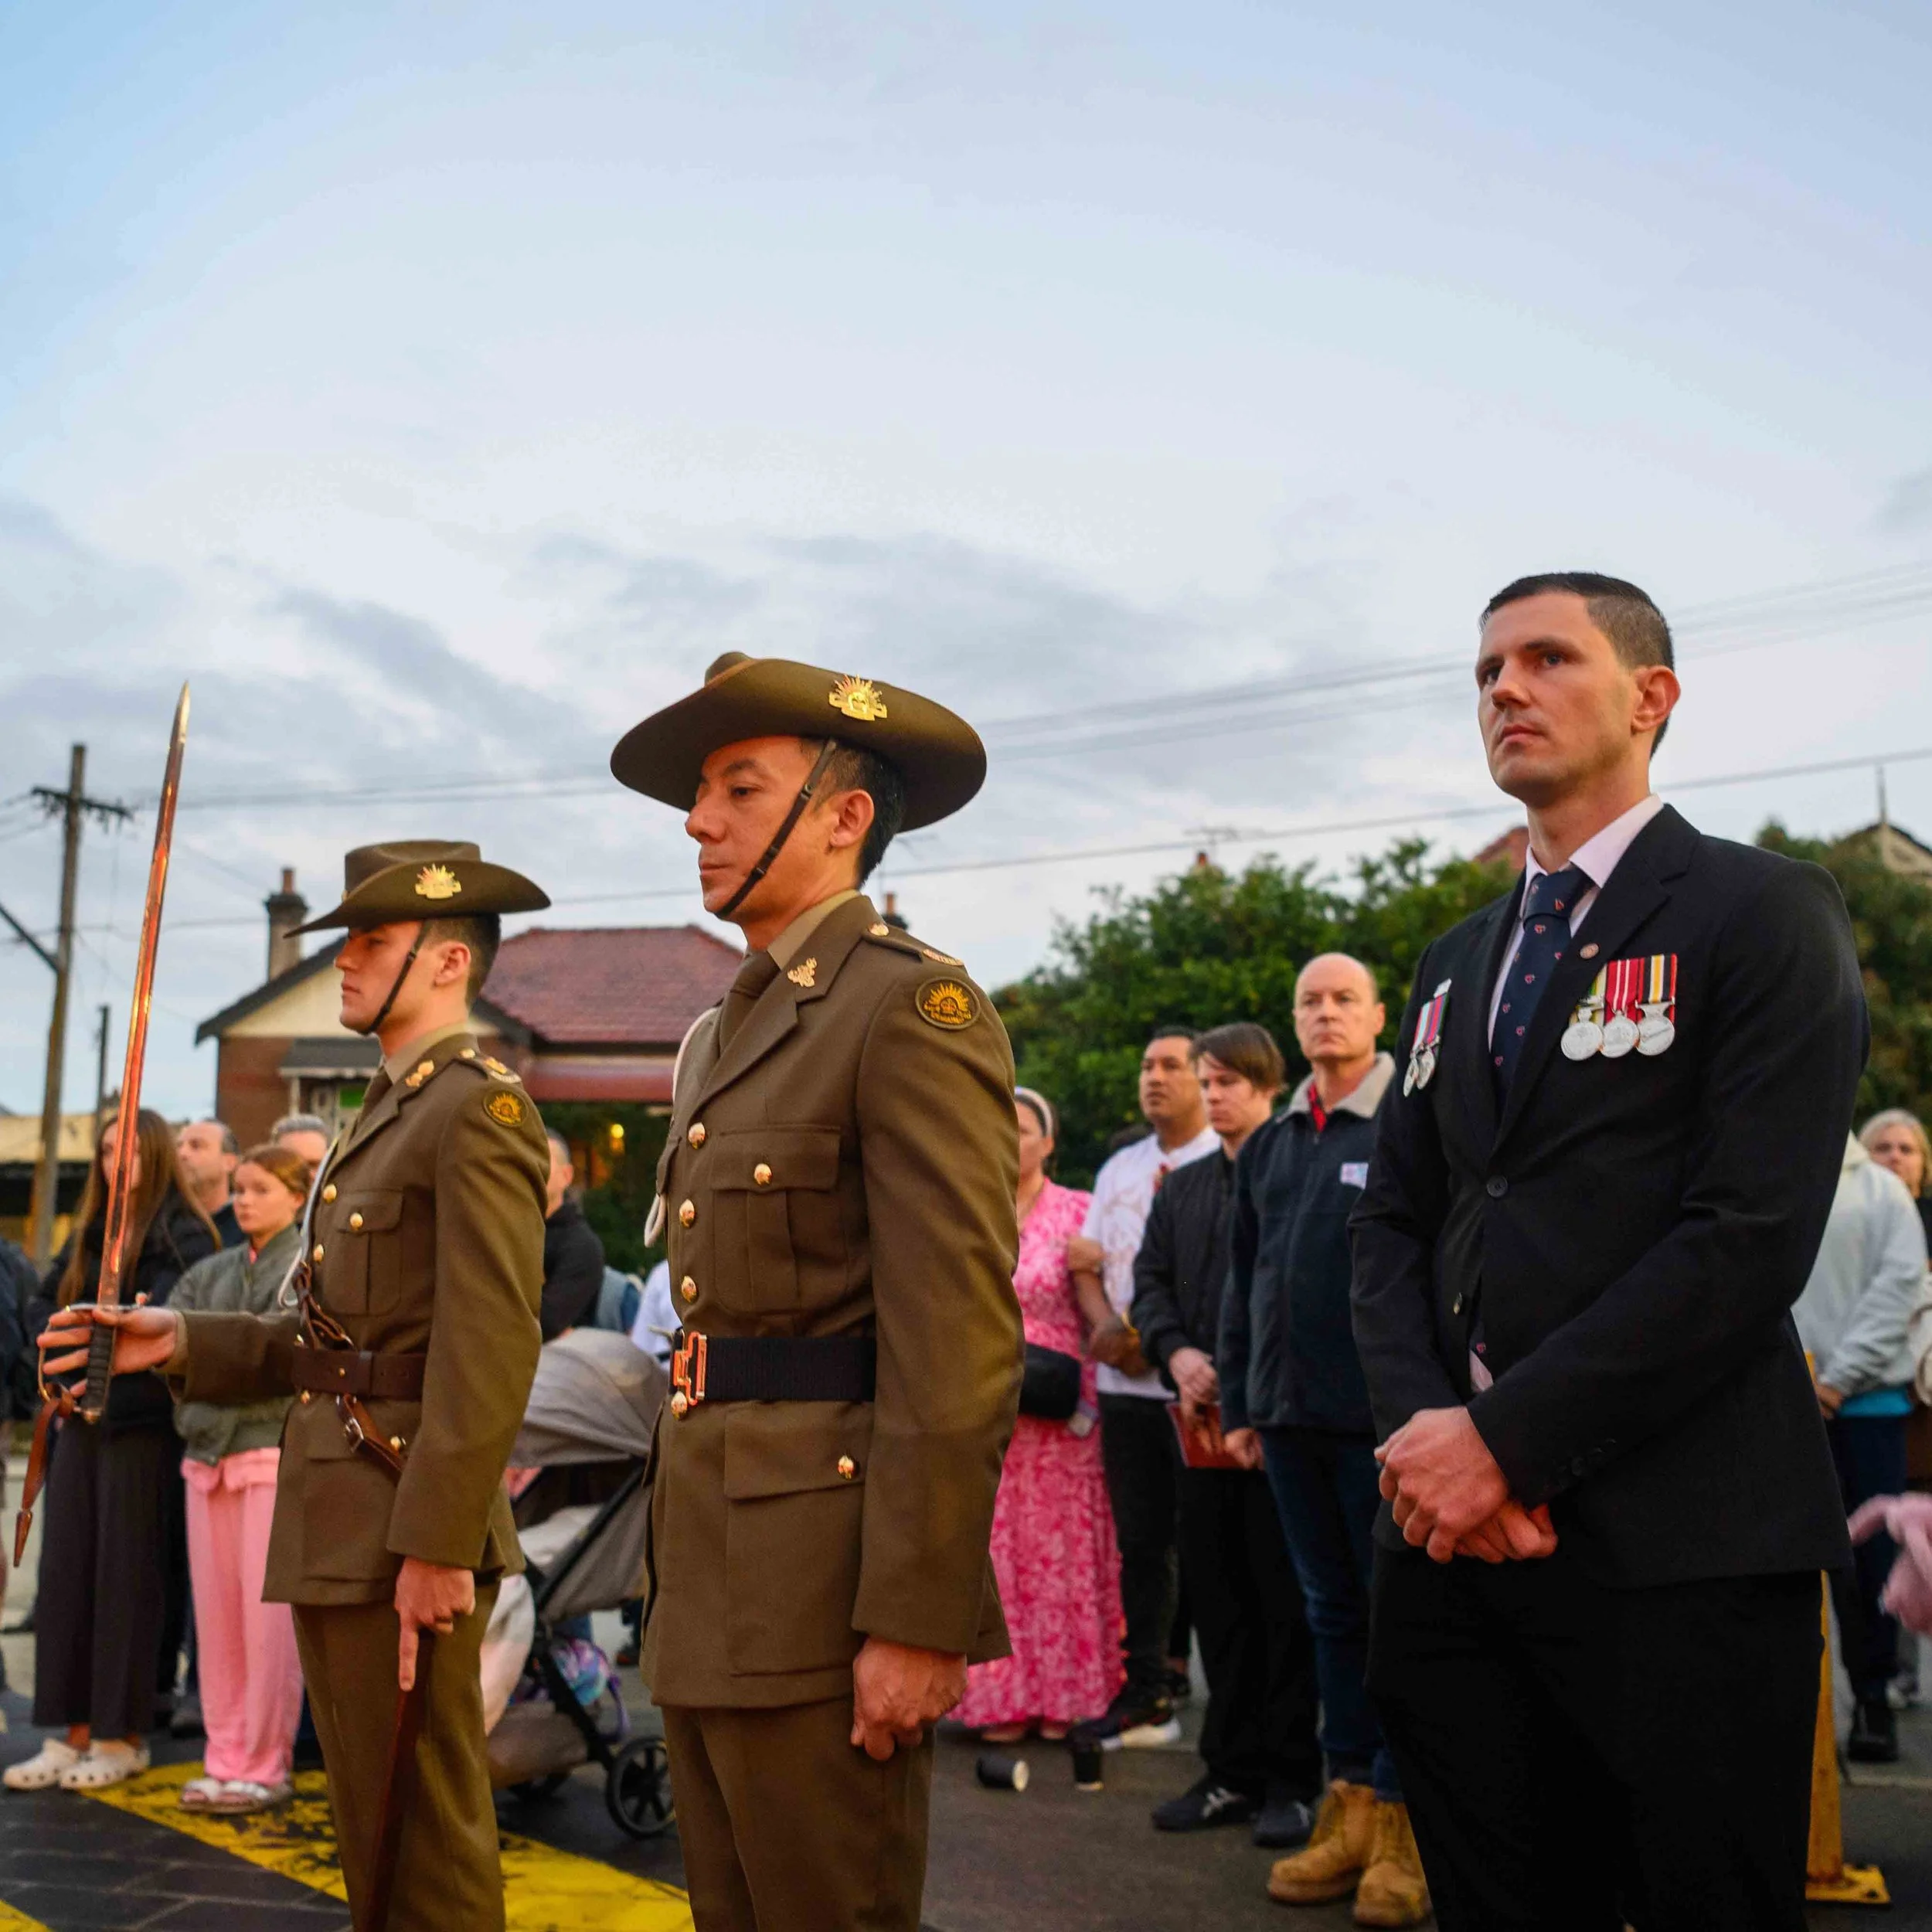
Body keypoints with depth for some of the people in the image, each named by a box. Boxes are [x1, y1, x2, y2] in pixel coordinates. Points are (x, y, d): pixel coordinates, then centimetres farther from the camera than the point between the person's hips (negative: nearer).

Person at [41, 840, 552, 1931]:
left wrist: (437, 1545, -23)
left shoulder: (480, 1108, -11)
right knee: (371, 1831, 17)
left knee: (426, 1836, -1)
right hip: (336, 1530, 10)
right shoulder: (390, 1116, 19)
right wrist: (182, 1343, 5)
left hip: (412, 1532, -10)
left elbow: (491, 1345, -20)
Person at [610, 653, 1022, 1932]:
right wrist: (675, 1573, 18)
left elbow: (960, 1342, -17)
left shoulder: (914, 1006, -10)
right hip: (712, 1577, 9)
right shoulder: (720, 1038, 18)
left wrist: (916, 1620, -21)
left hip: (825, 1572, -9)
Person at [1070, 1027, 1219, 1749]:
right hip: (1127, 1382, 6)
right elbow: (1086, 1262, 17)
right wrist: (1106, 1321, -4)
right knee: (1140, 1541, 10)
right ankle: (1145, 1695, 17)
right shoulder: (1119, 1169, 18)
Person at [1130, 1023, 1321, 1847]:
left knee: (1286, 1599, 0)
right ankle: (1234, 1771, 18)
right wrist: (1179, 1354, -5)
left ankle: (1291, 1779, 8)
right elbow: (1150, 1283, 14)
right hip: (1204, 1416, 6)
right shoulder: (1180, 1188, 19)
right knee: (1215, 1596, 9)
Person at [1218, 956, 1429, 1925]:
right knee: (1332, 1612, 12)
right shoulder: (1268, 1146, 13)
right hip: (1291, 1412, 6)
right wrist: (1239, 1402, 13)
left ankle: (1405, 1821, 10)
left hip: (1386, 1412, -6)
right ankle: (1350, 1810, 20)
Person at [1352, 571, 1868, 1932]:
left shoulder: (1763, 914, -2)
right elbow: (1392, 1222, 14)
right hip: (1453, 1533, 6)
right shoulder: (1456, 966, 19)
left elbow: (1753, 1236, -14)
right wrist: (1421, 1426, -6)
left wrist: (1507, 1438, -16)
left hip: (1678, 1551, -6)